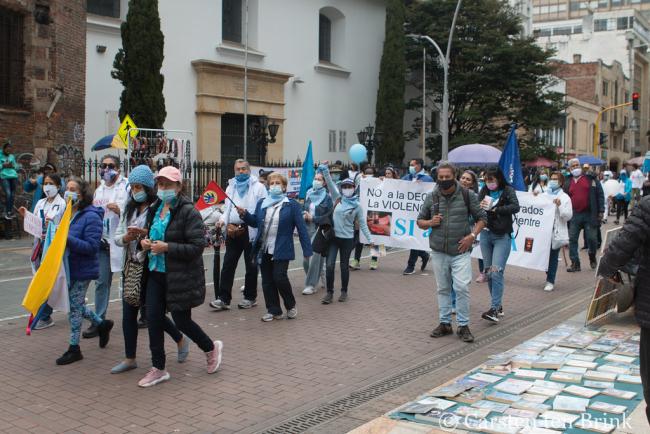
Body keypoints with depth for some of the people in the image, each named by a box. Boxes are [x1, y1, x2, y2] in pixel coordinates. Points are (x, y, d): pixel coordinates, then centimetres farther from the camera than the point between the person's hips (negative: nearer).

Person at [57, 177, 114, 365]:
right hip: (67, 267, 8)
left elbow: (92, 246, -23)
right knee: (75, 305, 17)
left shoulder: (91, 217, -17)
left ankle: (74, 348, 15)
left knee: (74, 307, 1)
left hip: (82, 270, -8)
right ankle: (101, 324, 39)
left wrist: (67, 239, -30)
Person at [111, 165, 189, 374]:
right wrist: (126, 238, -12)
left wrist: (145, 233, -27)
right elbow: (117, 236, 10)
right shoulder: (129, 208, 9)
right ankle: (129, 358, 20)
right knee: (128, 312, 8)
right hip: (131, 265, 6)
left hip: (151, 266, -6)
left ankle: (181, 339, 29)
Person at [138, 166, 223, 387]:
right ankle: (158, 369, 19)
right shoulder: (155, 209, 8)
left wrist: (166, 247, -24)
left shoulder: (188, 212, -15)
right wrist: (145, 242, 2)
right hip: (156, 272, 7)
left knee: (181, 320, 3)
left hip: (181, 276, -7)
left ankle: (211, 348, 31)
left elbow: (197, 246, -19)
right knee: (153, 319, 5)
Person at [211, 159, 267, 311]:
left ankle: (250, 297, 18)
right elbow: (227, 209, 17)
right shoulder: (231, 187, 16)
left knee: (251, 265, 6)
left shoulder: (258, 187, -1)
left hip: (250, 230, -4)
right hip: (233, 230, 5)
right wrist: (223, 220, -1)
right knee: (228, 264, 1)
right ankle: (224, 299, 3)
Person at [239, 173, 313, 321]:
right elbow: (255, 222, 16)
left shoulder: (292, 205, -3)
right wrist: (244, 214, -3)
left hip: (281, 251, -5)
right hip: (263, 250, 5)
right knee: (267, 281, 7)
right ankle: (274, 310, 19)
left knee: (279, 278, -12)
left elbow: (301, 228, -5)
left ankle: (291, 306, 12)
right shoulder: (262, 203, 10)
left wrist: (307, 250, -9)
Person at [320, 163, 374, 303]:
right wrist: (325, 169, -16)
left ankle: (344, 292, 24)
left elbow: (362, 224, 2)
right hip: (333, 237, 1)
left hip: (347, 239, -1)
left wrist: (370, 239, -2)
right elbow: (330, 183, -6)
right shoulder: (337, 198, 2)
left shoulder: (357, 206, -1)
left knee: (344, 266, 8)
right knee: (330, 265, -4)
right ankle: (329, 292, 6)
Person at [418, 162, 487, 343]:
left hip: (460, 251, -3)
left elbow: (481, 218, 4)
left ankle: (463, 325, 4)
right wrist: (429, 223, -9)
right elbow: (420, 221, 13)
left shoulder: (467, 195, -2)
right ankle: (445, 323, 22)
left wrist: (472, 235, -10)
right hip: (438, 252, 3)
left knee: (462, 288, -9)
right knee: (443, 289, 11)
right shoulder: (431, 197, 5)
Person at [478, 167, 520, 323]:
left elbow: (515, 207, -18)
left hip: (502, 236, -5)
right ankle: (498, 305, 22)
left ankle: (494, 309, -15)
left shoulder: (508, 191, -4)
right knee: (488, 272, 9)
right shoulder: (484, 191, 8)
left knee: (496, 272, -14)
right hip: (486, 234, 5)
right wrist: (481, 206, -17)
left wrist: (494, 209, -19)